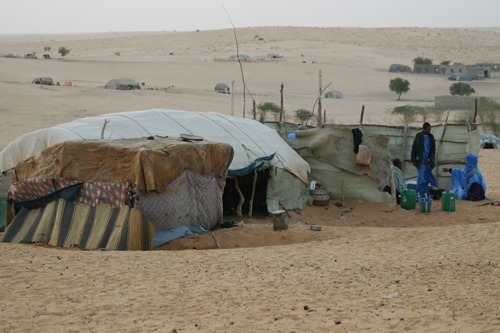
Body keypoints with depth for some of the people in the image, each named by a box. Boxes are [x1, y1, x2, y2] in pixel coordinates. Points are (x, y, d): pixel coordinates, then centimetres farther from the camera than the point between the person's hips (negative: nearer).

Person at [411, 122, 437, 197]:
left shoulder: (431, 137, 4)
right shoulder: (418, 136, -1)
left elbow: (433, 150, 5)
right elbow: (413, 148, 1)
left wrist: (430, 159, -8)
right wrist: (413, 160, -4)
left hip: (428, 161, 2)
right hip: (420, 161, -2)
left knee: (426, 178, 3)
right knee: (421, 177, -7)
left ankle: (425, 194, 10)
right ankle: (420, 194, -3)